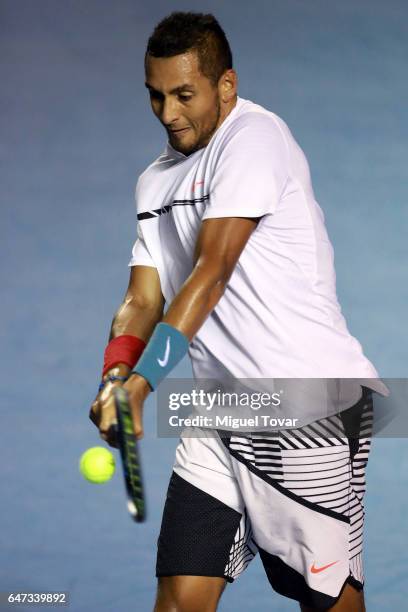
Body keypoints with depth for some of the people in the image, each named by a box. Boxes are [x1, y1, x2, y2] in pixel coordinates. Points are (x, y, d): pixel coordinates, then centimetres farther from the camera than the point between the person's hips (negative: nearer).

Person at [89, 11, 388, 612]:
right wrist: (115, 375, -12)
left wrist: (143, 380, -29)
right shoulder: (156, 181, 14)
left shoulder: (254, 138, -12)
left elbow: (211, 273, -21)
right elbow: (144, 300, 9)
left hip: (312, 407, -7)